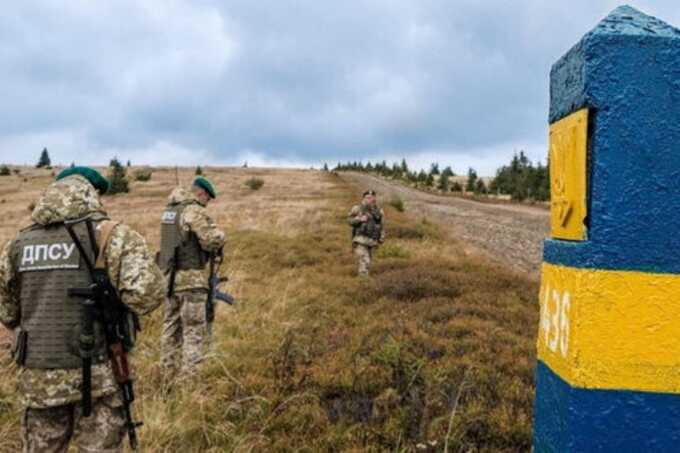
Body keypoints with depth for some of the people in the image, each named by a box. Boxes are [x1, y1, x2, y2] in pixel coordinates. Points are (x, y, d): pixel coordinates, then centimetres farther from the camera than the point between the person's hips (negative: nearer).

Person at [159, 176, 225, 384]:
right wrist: (219, 235, 1)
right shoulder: (194, 211, -13)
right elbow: (213, 240, -21)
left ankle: (169, 379, 21)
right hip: (190, 279, -8)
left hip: (170, 276, 8)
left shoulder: (169, 210, 13)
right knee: (195, 332, -3)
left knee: (171, 329, 14)